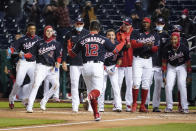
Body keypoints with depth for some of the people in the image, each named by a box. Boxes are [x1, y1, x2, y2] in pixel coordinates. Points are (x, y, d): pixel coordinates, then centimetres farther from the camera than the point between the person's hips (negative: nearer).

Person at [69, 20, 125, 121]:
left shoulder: (82, 40, 9)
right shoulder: (103, 40, 4)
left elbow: (72, 54, 15)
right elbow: (115, 50, 9)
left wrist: (69, 49, 38)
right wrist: (124, 42, 25)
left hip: (86, 66, 2)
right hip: (97, 66, -2)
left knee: (91, 89, 15)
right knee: (97, 89, -3)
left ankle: (96, 114, 14)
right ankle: (92, 95, -41)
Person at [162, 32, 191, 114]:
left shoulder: (184, 48, -20)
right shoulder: (168, 49, -16)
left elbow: (188, 61, -8)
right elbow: (164, 62, -5)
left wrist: (189, 75, -6)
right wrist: (164, 75, -8)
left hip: (182, 67, -2)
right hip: (171, 67, 2)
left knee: (182, 85, -18)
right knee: (168, 86, -10)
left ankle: (185, 107, -11)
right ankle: (169, 107, 3)